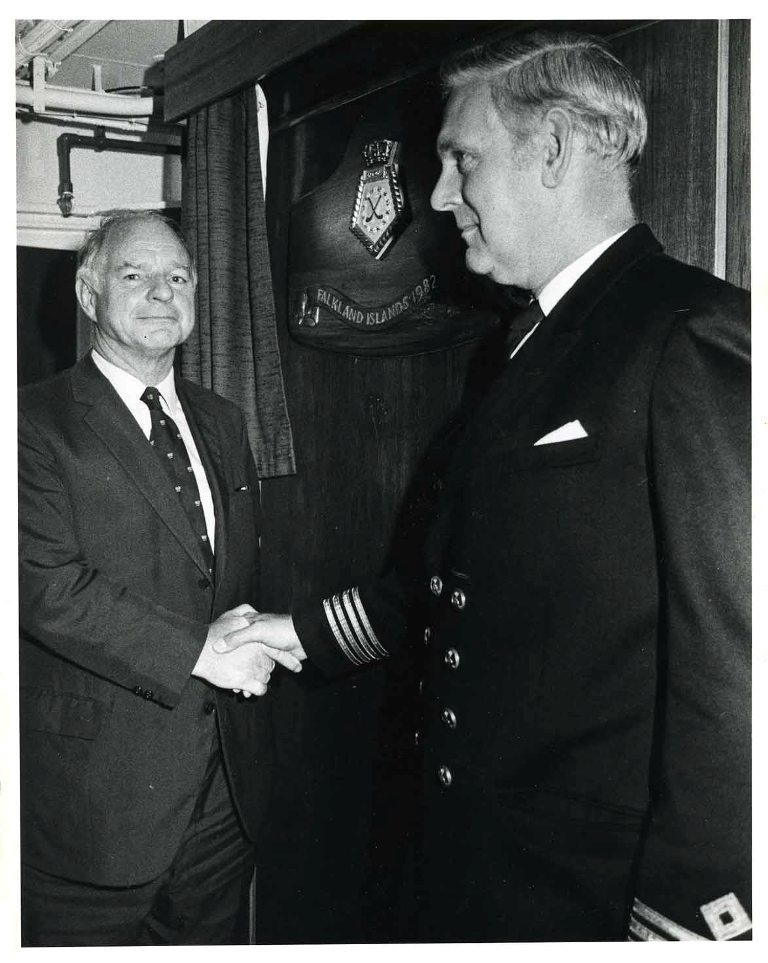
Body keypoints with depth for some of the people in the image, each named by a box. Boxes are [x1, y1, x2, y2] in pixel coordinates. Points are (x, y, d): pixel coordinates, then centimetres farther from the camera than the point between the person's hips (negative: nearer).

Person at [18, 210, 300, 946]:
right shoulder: (36, 422, -8)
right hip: (100, 794, -5)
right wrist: (196, 651, -19)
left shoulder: (221, 421, 13)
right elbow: (49, 587, -18)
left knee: (212, 939, 18)